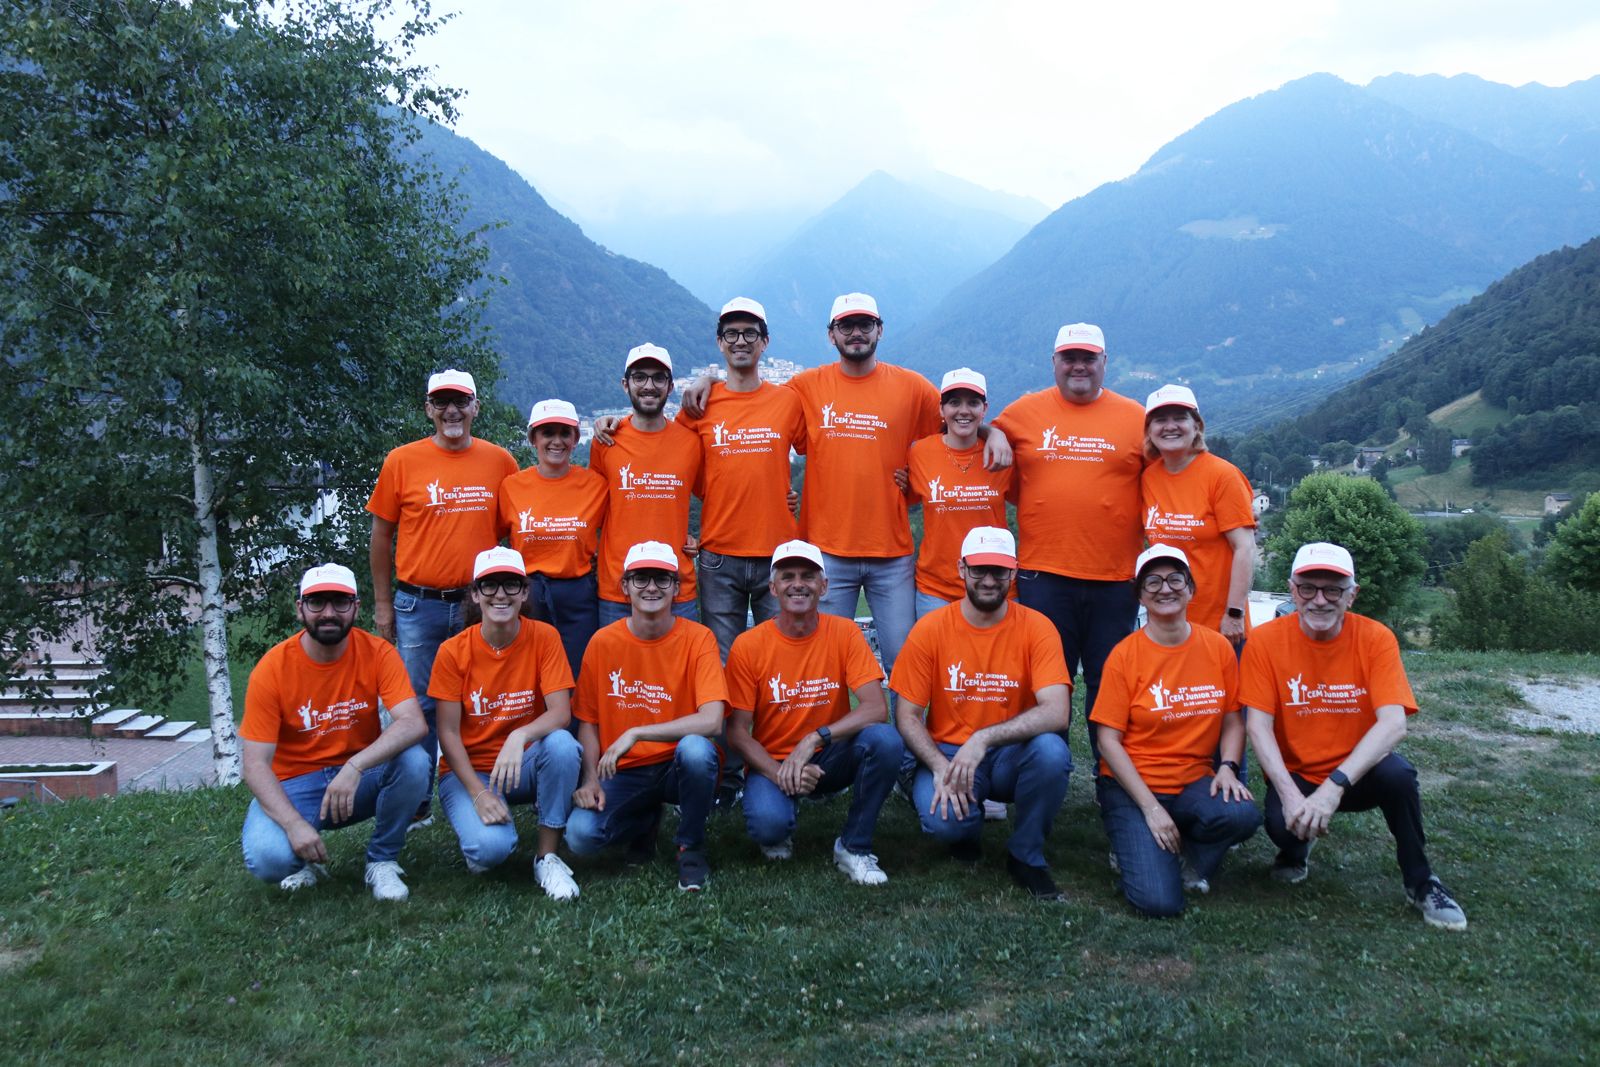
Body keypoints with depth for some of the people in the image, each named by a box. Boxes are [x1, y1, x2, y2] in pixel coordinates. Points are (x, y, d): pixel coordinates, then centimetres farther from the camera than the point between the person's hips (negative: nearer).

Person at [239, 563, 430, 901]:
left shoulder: (377, 653, -12)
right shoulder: (271, 669, -13)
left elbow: (414, 723, -25)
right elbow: (256, 765, -14)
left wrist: (355, 766, -40)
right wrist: (294, 823, -29)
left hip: (363, 776, 1)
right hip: (296, 783, -1)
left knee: (413, 760, -30)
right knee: (267, 859, -30)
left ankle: (382, 860, -4)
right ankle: (310, 860, 9)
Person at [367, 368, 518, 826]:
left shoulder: (500, 462, 3)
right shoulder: (402, 461, 0)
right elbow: (381, 535, 6)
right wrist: (382, 603, 4)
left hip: (479, 604, 1)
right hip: (418, 606, -1)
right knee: (418, 704, 5)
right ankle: (415, 801, 17)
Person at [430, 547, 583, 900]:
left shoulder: (544, 638, -8)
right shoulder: (453, 652, -9)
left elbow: (561, 713, -17)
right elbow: (448, 733, -8)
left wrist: (519, 737, -37)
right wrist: (479, 793, -20)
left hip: (524, 765, 1)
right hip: (469, 770, -1)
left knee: (561, 744, -33)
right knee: (492, 846, -30)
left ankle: (547, 856, -15)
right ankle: (477, 832, 10)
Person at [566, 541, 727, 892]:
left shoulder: (697, 638, -11)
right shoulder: (603, 642, -3)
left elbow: (711, 720, -24)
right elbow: (588, 721, 4)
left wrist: (635, 734, -27)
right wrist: (590, 779, -12)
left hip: (678, 768, -2)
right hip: (623, 772, 2)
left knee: (696, 748, -37)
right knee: (580, 835, -25)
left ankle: (691, 848, -7)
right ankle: (644, 820, 12)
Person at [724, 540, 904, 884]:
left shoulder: (844, 633, -7)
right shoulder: (748, 645, -9)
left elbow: (877, 708, -17)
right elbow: (737, 732, -7)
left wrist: (814, 739, -28)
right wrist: (780, 773, -23)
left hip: (830, 759, 2)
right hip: (771, 762, -1)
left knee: (885, 739, -29)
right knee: (768, 823, -33)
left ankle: (853, 847, -8)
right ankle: (779, 832, 9)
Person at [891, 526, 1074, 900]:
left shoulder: (1036, 628, -8)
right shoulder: (930, 629, -6)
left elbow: (1056, 712, -21)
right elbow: (907, 716, -5)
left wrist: (983, 739, -33)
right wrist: (941, 768, -22)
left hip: (1011, 755, 1)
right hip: (947, 752, 0)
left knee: (1051, 750, -33)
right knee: (943, 818, -32)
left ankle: (1026, 856, -5)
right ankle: (964, 829, 11)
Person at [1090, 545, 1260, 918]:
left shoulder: (1217, 647, 1)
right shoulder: (1125, 654, -9)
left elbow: (1232, 722, 8)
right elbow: (1109, 740, -9)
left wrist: (1227, 767, -12)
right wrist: (1150, 806, -16)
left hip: (1193, 783, 4)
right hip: (1132, 786, -3)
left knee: (1243, 815, -31)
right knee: (1159, 901, -22)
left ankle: (1188, 856, 3)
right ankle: (1139, 848, 13)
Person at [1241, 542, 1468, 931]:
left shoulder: (1376, 638, -12)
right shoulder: (1266, 640, -11)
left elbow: (1393, 723, -23)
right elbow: (1258, 726, -13)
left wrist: (1335, 786, -34)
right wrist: (1290, 794, -28)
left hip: (1358, 772, 0)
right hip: (1294, 776, 0)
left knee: (1397, 774, -32)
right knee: (1282, 823, -31)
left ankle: (1420, 883, -6)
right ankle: (1296, 850, 10)